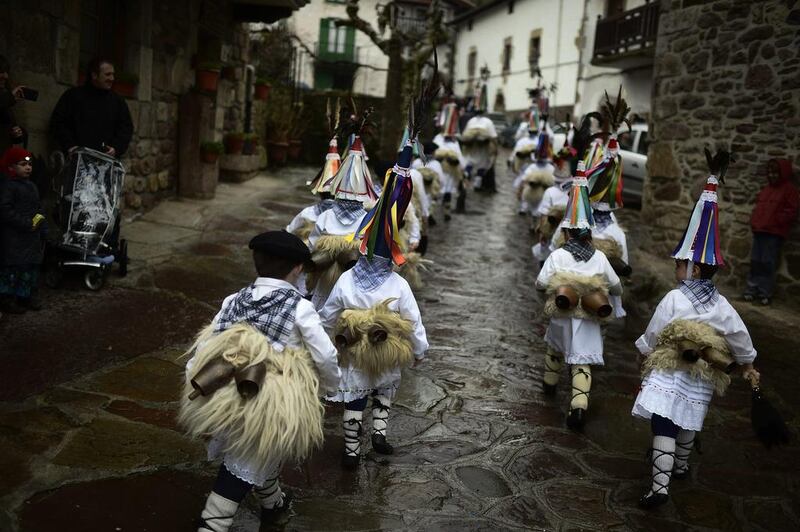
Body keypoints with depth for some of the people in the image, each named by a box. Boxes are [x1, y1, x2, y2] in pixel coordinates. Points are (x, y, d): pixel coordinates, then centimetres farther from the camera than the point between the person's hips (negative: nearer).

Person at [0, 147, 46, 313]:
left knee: (31, 266, 12)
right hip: (14, 238, -8)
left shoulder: (31, 185, 15)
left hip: (33, 236, 8)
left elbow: (38, 208, 19)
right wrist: (27, 223, -22)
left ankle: (27, 296, 24)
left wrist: (43, 227, 8)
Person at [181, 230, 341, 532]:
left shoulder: (234, 301, 0)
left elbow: (203, 350, 0)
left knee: (257, 454, 32)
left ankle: (272, 502, 57)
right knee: (246, 466, 13)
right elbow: (325, 358, -10)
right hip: (273, 406, -6)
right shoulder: (299, 307, -13)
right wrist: (329, 388, 11)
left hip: (227, 398, 6)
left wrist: (199, 398, 9)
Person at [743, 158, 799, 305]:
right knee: (755, 261, 8)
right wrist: (754, 221, 9)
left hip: (774, 233, -7)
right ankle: (752, 289, 15)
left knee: (768, 263, -5)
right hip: (759, 231, 7)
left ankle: (766, 293, 1)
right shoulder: (766, 189, 17)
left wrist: (776, 221, -16)